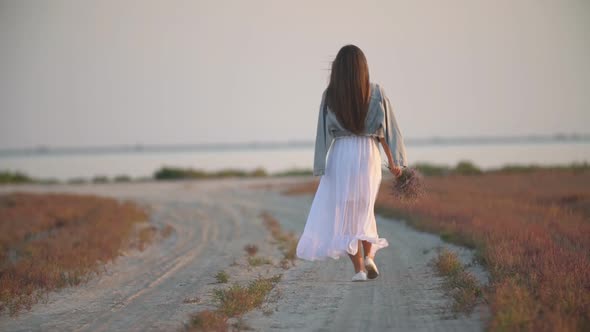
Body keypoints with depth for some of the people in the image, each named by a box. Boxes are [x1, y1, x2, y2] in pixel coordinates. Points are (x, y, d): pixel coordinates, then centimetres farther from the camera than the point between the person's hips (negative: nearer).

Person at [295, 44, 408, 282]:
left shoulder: (330, 95, -4)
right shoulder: (375, 93, -3)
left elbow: (325, 132, -2)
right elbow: (384, 131, -3)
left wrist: (321, 167, 3)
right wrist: (393, 161, 4)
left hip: (340, 156, -1)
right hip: (368, 155, 1)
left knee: (343, 212, 7)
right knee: (364, 209, 20)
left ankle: (358, 268, 2)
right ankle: (369, 256, 0)